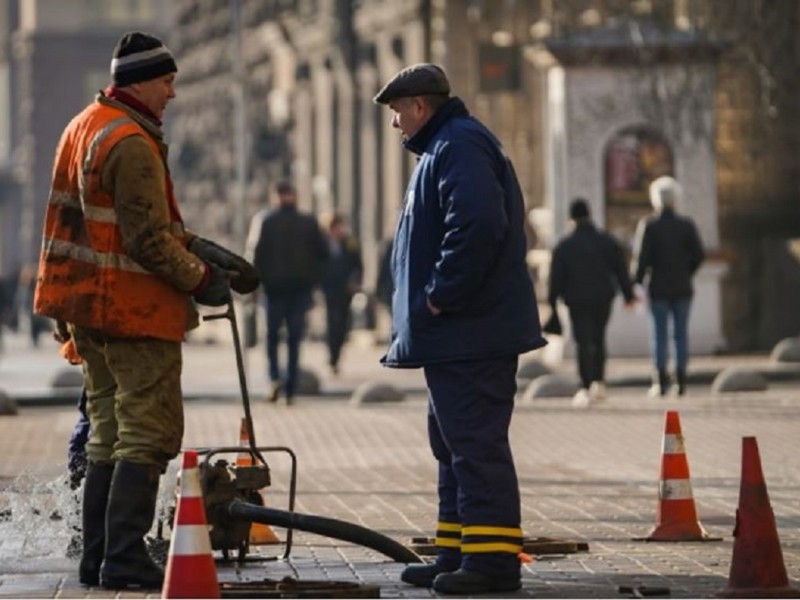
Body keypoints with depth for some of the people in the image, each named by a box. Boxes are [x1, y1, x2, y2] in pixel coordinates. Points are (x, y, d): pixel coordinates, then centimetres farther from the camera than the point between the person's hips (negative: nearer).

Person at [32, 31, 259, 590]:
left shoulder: (85, 126, 15)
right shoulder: (132, 144, -17)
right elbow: (148, 240, -20)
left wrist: (202, 250, 12)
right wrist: (202, 280, -7)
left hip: (90, 308, 10)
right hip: (135, 312, -10)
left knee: (109, 434, 16)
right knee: (148, 435, -5)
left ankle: (97, 556, 18)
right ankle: (124, 560, -8)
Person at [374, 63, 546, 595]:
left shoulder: (458, 147, -13)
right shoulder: (445, 147, 21)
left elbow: (477, 227, -27)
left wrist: (440, 296, -21)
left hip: (468, 332, -12)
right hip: (456, 335, 12)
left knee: (475, 444, -11)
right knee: (455, 444, 15)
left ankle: (492, 557, -11)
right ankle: (458, 552, 21)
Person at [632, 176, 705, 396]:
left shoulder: (649, 225, -7)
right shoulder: (686, 225, 0)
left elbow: (641, 256, -11)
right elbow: (698, 255, -2)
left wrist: (637, 281, -3)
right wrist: (685, 273, 12)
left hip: (658, 288, -2)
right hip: (682, 288, 2)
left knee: (659, 334, 2)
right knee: (681, 333, 6)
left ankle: (661, 380, -4)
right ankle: (681, 380, 4)